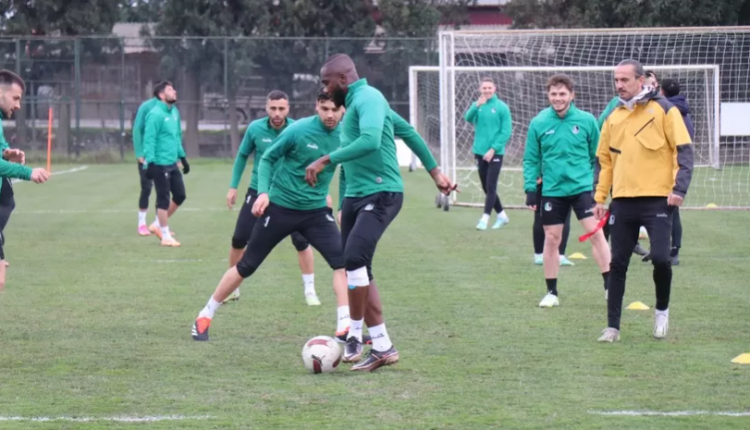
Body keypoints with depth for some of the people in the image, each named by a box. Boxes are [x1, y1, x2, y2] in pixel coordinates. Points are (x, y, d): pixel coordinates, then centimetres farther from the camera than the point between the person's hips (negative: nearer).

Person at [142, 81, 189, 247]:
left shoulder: (174, 112, 12)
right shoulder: (155, 114, -15)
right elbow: (149, 140, -18)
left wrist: (183, 157, 23)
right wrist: (150, 163, -22)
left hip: (172, 164, 9)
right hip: (160, 164, -9)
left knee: (180, 195, 11)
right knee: (163, 199, -2)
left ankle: (158, 225, 26)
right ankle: (166, 236, 6)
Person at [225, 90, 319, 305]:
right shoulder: (255, 128, -11)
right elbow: (242, 156, 6)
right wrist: (233, 186, 6)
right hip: (258, 191, 1)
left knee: (301, 241, -10)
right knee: (239, 240, -1)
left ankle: (310, 290, 6)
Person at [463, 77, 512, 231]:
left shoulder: (501, 107, -6)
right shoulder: (476, 105, 5)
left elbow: (506, 132, -9)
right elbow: (468, 118, -15)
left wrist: (493, 149, -16)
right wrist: (477, 106, -32)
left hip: (495, 153, -5)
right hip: (480, 153, 5)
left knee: (491, 187, -10)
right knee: (486, 187, 11)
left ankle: (485, 218, -11)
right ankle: (501, 215, 25)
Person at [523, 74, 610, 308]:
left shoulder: (587, 121, -2)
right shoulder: (538, 123, -1)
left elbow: (597, 156, 6)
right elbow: (531, 159, 5)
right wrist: (530, 187, -2)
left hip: (583, 187, -1)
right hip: (552, 191, 1)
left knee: (596, 233, -10)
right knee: (551, 239, 6)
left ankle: (610, 286, -3)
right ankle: (551, 292, 18)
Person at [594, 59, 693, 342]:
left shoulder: (663, 110, -3)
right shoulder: (613, 118, 12)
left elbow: (683, 150, -5)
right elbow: (604, 159, 18)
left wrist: (679, 187, -15)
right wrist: (600, 197, 10)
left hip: (657, 199, -4)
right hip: (623, 202, 4)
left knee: (660, 258, -14)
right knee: (618, 265, 4)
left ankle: (662, 310, 13)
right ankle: (612, 327, 10)